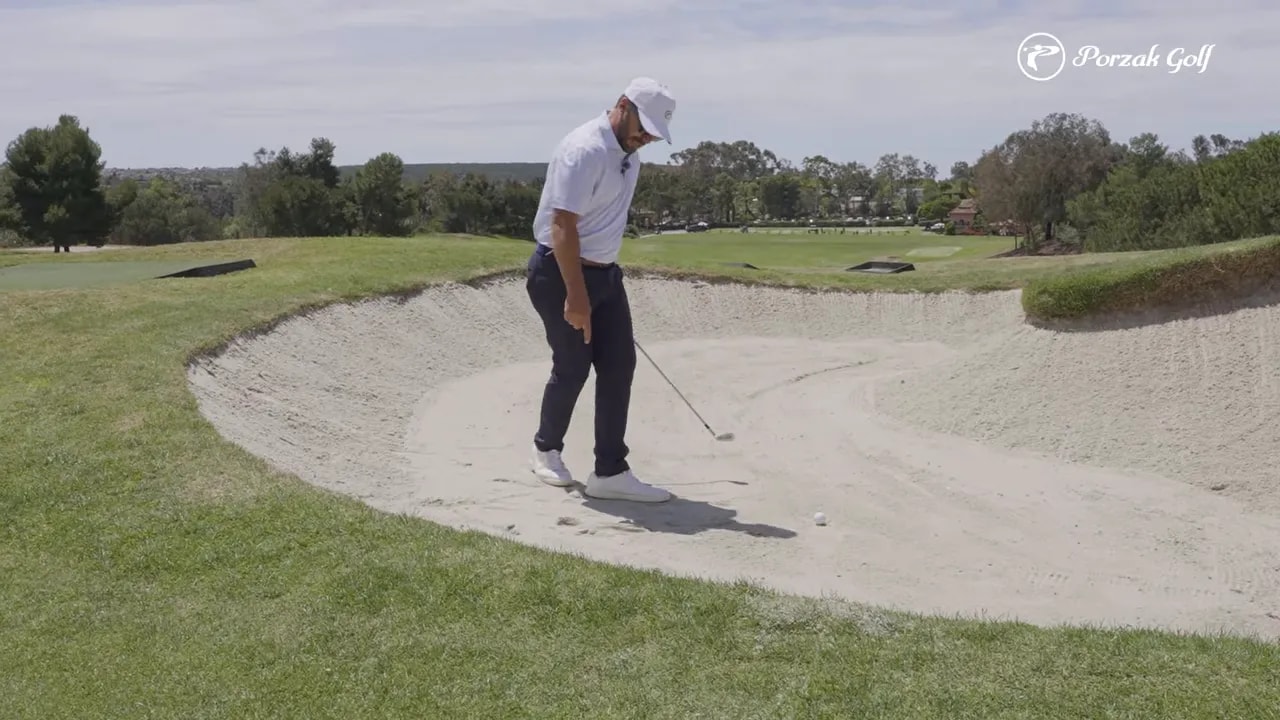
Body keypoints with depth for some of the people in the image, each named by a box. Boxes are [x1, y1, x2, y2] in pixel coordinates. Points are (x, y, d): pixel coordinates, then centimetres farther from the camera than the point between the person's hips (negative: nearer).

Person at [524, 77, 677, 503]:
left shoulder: (628, 154, 9)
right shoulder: (585, 150, -21)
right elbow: (563, 225, -25)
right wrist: (575, 295, -27)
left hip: (604, 272, 9)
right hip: (561, 273, -9)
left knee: (619, 365, 1)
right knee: (573, 368, 2)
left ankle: (610, 472, 5)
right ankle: (546, 449, 27)